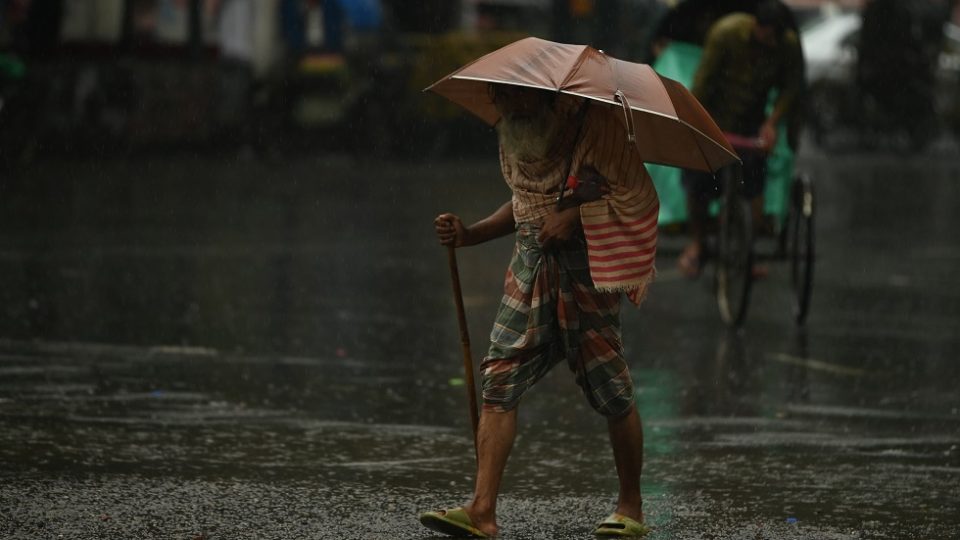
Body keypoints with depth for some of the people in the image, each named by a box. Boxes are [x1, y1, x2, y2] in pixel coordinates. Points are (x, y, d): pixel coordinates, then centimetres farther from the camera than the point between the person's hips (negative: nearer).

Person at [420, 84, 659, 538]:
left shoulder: (593, 126, -10)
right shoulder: (512, 135, 11)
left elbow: (640, 197, -10)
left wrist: (575, 216, -19)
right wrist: (470, 234, 12)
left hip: (586, 268, -6)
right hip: (530, 267, 6)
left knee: (611, 392, 2)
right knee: (499, 381, -8)